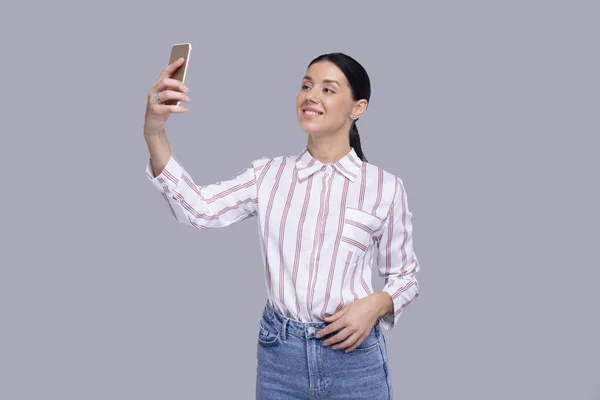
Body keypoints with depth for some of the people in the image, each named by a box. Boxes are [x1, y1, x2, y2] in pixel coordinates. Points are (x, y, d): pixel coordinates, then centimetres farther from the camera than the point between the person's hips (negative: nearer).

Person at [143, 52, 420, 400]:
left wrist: (375, 304, -16)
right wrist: (154, 131, -24)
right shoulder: (269, 174, 1)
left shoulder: (385, 187, -3)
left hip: (354, 357, -1)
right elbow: (199, 208, -13)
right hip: (280, 355, 2)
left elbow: (405, 277, 5)